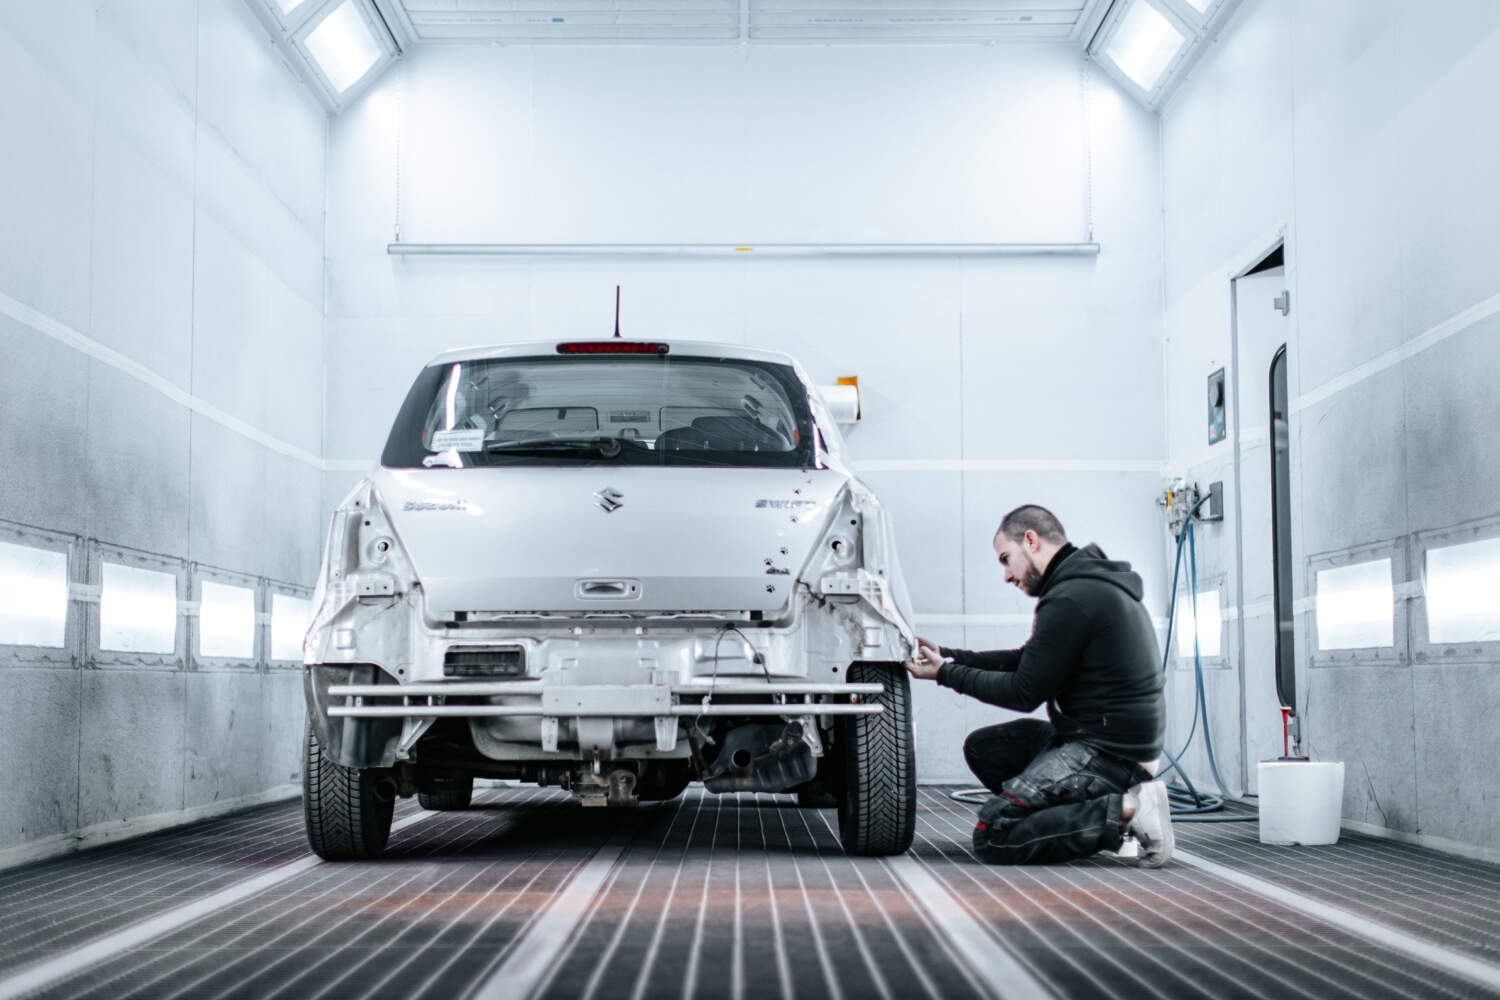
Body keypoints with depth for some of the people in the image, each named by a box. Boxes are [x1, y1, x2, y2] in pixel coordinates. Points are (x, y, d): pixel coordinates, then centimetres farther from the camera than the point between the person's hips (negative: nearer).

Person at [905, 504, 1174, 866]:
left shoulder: (1071, 599, -18)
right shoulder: (1094, 583, 14)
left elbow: (1024, 693, -12)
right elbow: (1026, 660, 21)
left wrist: (947, 674, -1)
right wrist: (948, 656, 17)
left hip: (1108, 751, -10)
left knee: (991, 836, -13)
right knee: (981, 748, 17)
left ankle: (1126, 810, -14)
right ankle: (1091, 812, 7)